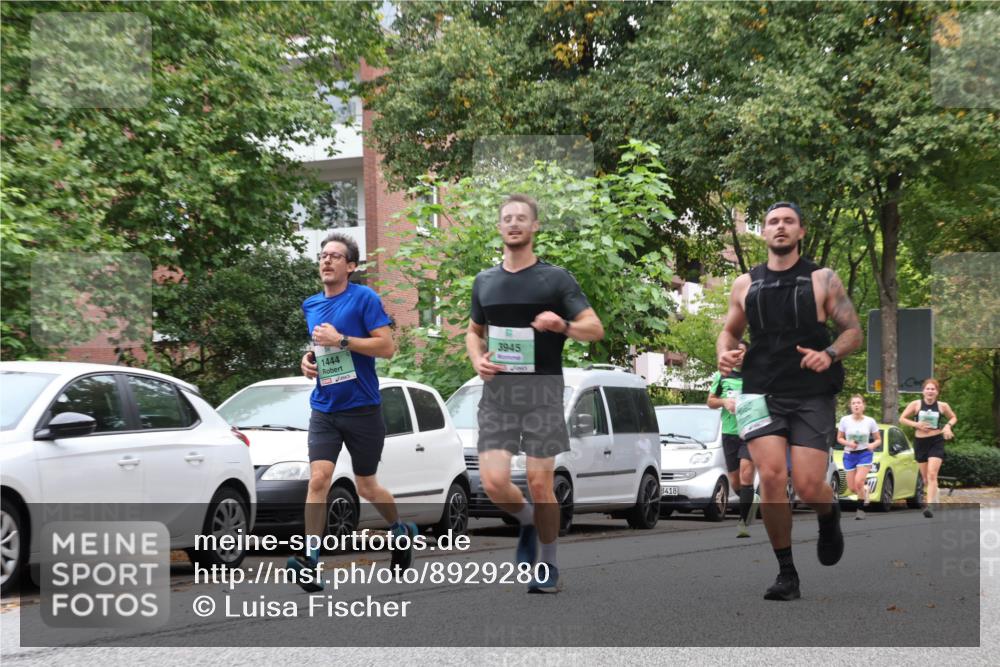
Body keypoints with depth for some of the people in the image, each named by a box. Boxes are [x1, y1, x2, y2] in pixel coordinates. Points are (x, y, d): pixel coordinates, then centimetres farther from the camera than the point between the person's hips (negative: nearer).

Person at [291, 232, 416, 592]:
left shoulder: (364, 298, -8)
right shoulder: (311, 305, 11)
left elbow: (387, 346, -14)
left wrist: (341, 339, -20)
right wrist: (309, 359, 5)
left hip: (362, 409, -4)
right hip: (324, 409, 4)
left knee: (366, 486, 9)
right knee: (318, 479, -14)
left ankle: (401, 531, 37)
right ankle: (310, 558, -16)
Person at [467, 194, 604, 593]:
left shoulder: (556, 279, 3)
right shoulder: (485, 282, 14)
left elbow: (595, 328, 0)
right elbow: (474, 331, 27)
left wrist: (563, 325, -21)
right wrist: (478, 360, 5)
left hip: (542, 387, -3)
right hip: (497, 389, 3)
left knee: (540, 483, -4)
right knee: (493, 483, -9)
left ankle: (548, 565, 13)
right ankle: (527, 519, 23)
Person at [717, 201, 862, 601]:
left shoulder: (822, 280, 4)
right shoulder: (746, 284, 11)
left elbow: (854, 332, 5)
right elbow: (730, 331, 21)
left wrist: (829, 354, -16)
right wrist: (725, 353, -2)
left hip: (812, 396, -1)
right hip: (762, 394, 2)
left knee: (808, 486, -11)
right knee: (771, 475, -17)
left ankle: (829, 518, 29)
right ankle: (786, 572, -3)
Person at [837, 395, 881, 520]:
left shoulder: (870, 421, -5)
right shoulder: (845, 420, -5)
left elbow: (878, 439, 5)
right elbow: (839, 438, 5)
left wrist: (873, 445, -17)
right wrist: (848, 443, -15)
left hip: (865, 454, -2)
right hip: (849, 455, 2)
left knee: (858, 482, -21)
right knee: (852, 488, 3)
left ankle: (861, 509, -3)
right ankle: (865, 484, 39)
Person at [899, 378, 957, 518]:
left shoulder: (942, 406, -1)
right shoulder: (915, 404, -2)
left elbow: (954, 418, 15)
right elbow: (902, 418, 3)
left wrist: (948, 426, -6)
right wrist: (916, 424, -12)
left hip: (936, 442, -2)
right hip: (920, 442, 2)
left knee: (932, 475, -16)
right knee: (925, 477, 12)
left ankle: (929, 506, -23)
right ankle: (934, 500, 37)